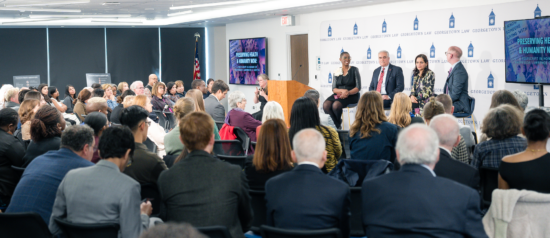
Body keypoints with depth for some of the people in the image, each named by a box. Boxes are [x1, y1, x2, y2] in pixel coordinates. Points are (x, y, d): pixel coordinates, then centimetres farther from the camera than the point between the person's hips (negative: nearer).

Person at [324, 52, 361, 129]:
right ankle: (338, 126, -12)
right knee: (326, 105, -27)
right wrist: (342, 90, -16)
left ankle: (339, 122, -3)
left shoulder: (354, 70, 3)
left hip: (351, 95, -3)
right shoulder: (337, 72, 11)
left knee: (336, 105, -33)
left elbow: (358, 87, -4)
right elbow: (334, 89, 5)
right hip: (338, 94, 3)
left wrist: (348, 92, -22)